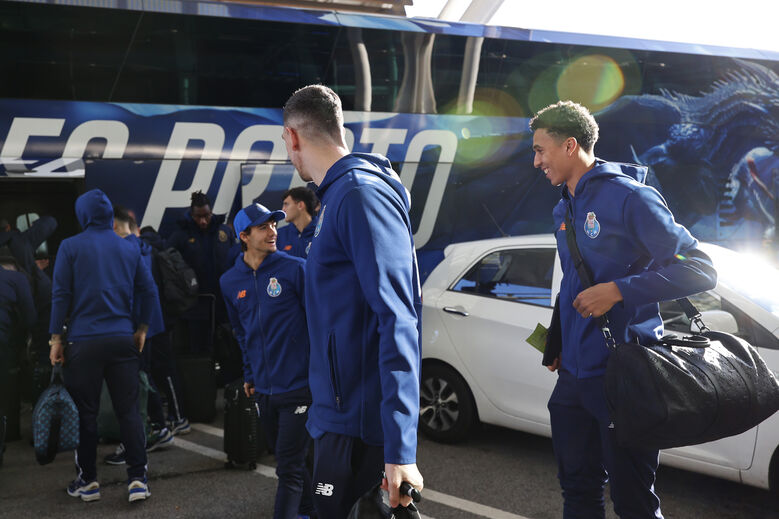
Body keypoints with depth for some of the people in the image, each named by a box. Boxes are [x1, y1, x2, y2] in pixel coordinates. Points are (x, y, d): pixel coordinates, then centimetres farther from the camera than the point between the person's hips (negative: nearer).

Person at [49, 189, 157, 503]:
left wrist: (56, 337, -1)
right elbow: (148, 291, 8)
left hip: (83, 341, -2)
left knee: (85, 412, 7)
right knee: (129, 411, 5)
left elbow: (61, 294, -5)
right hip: (123, 340, 2)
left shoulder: (70, 247, -1)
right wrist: (142, 328, 17)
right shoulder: (130, 248, 8)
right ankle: (137, 480, 2)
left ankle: (88, 481, 14)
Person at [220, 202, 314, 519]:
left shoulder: (295, 269, -9)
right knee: (287, 462, 19)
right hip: (263, 391, 6)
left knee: (289, 469, -6)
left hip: (298, 387, -5)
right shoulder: (230, 282, 6)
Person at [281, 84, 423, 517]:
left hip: (357, 427, -9)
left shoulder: (361, 194, -17)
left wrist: (400, 449, -27)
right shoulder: (339, 194, 13)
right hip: (338, 413, 9)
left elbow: (397, 321, -24)